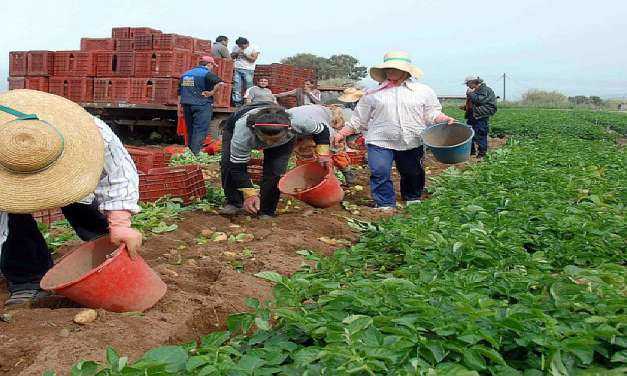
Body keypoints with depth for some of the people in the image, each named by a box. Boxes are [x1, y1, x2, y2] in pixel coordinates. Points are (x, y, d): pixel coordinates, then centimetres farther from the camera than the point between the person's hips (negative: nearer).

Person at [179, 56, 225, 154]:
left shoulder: (185, 74, 17)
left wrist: (181, 107, 20)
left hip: (187, 105, 7)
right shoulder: (207, 73, -6)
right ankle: (195, 153, -12)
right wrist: (212, 92, -12)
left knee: (190, 131, 15)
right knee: (200, 131, -6)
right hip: (201, 106, -7)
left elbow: (180, 92, 18)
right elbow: (220, 82, -24)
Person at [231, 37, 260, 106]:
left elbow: (253, 59, -8)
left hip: (248, 70, -3)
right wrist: (237, 53, -5)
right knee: (236, 86, -2)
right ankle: (237, 102, 2)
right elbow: (231, 56, 15)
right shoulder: (235, 47, 11)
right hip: (237, 69, 3)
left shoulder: (254, 48, -2)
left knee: (248, 87, -5)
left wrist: (244, 54, -14)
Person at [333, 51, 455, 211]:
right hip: (380, 142, -1)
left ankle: (413, 201, 37)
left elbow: (432, 114, 9)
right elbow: (358, 120, 12)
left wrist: (445, 119, -10)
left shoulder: (424, 91, 10)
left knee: (413, 174, 13)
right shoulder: (373, 94, 8)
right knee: (380, 174, -14)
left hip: (412, 143, 1)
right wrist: (341, 134, 8)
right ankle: (385, 207, -1)